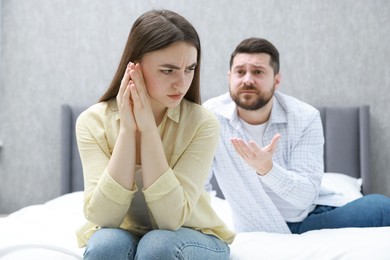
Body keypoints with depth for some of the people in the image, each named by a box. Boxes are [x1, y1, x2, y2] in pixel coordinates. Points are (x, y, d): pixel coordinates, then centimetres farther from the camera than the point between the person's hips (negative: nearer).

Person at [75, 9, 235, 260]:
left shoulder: (202, 123, -20)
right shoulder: (93, 121, -15)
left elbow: (171, 217, -28)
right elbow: (103, 216, -25)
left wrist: (148, 128, -31)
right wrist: (127, 129, -31)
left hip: (192, 238, -1)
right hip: (123, 236, 1)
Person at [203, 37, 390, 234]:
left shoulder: (306, 118, -9)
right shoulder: (212, 115, -10)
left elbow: (306, 196, -17)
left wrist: (266, 168, -34)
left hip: (309, 219, 2)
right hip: (260, 233, -2)